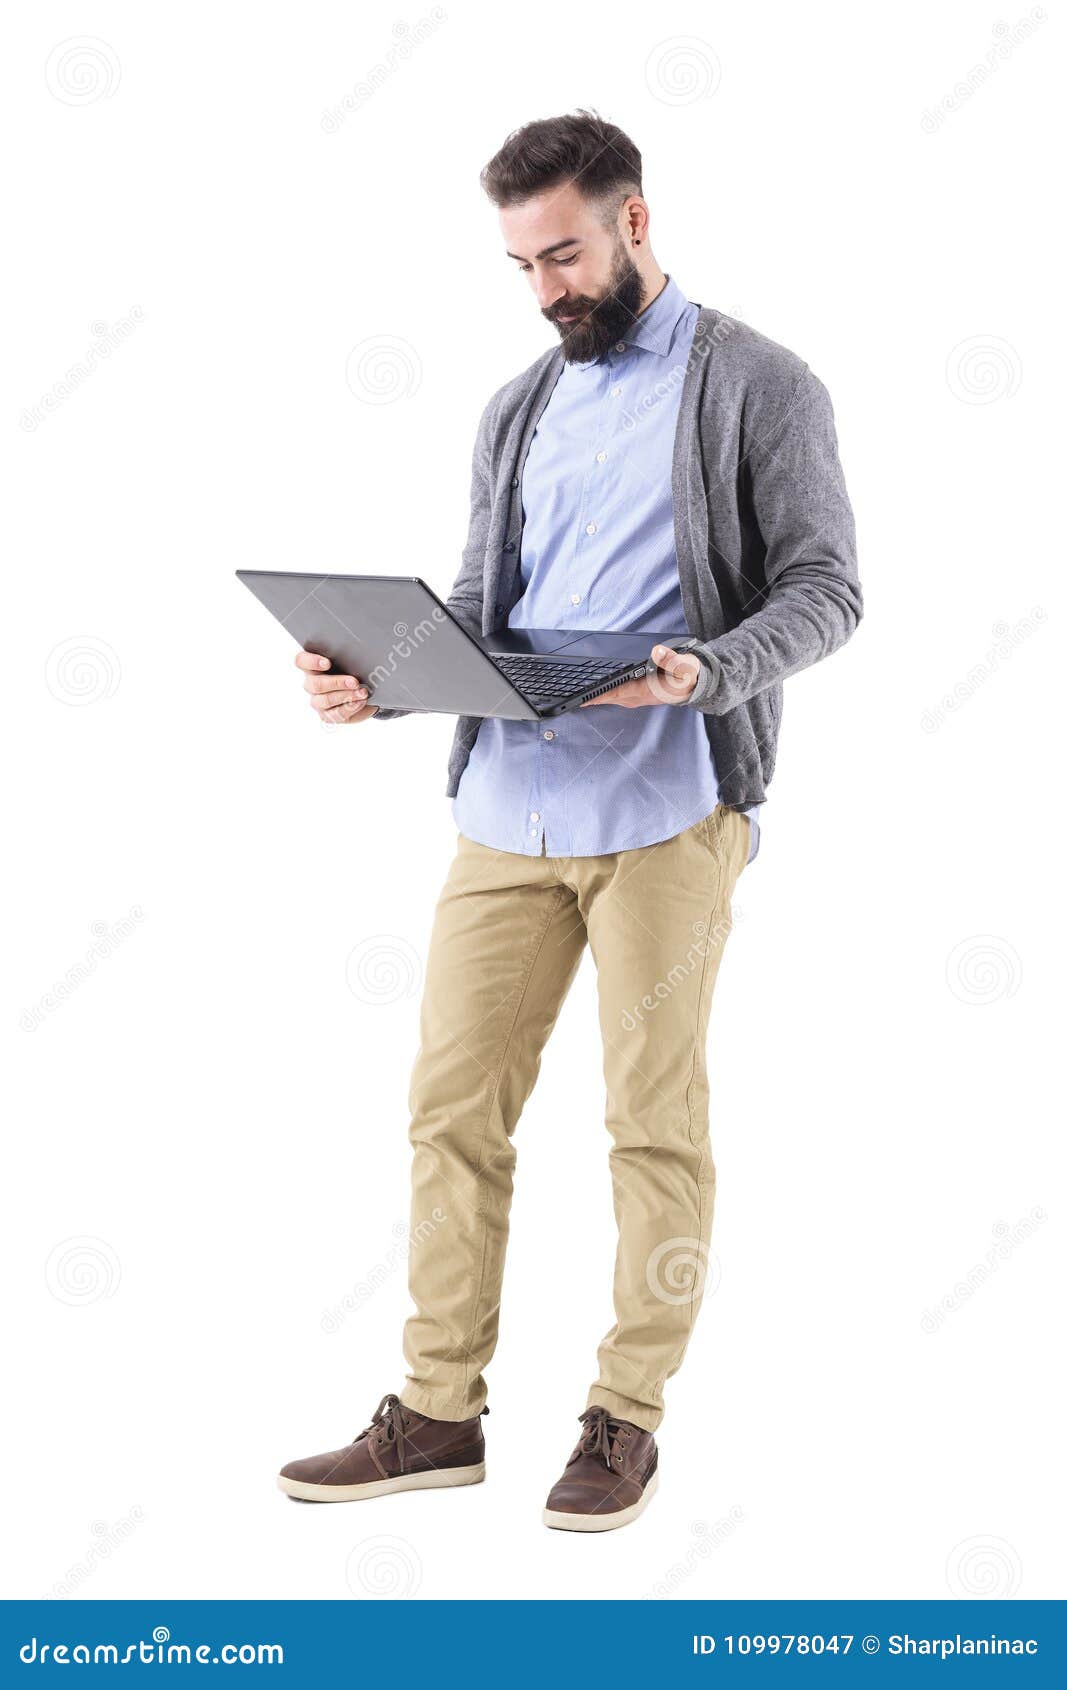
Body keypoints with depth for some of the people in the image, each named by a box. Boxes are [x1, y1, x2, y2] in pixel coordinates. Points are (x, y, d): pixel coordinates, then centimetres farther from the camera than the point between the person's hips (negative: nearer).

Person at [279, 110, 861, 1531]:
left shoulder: (758, 386, 2)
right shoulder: (520, 411, 19)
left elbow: (825, 587, -4)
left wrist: (704, 673, -22)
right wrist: (377, 682, 0)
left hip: (665, 814, -5)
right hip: (507, 812, 6)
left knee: (655, 1121, 2)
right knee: (453, 1107, 5)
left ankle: (628, 1417, 15)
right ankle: (439, 1414, 17)